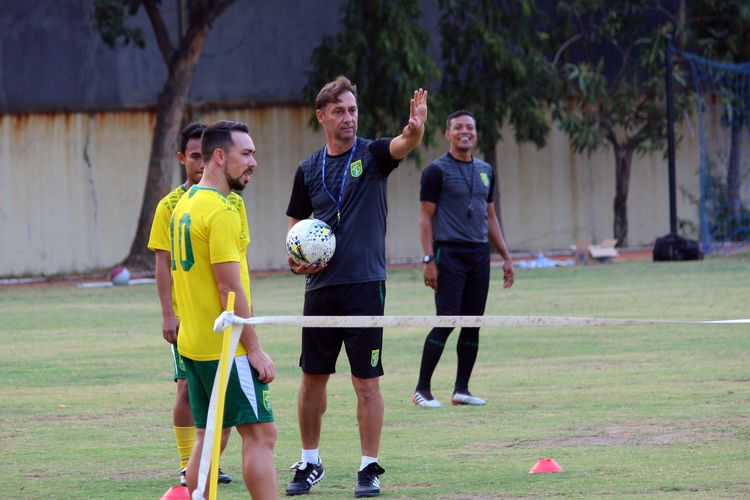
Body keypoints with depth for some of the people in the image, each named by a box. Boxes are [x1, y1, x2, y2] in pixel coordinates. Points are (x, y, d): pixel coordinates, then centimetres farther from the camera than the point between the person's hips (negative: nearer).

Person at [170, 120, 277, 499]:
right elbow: (230, 290, -19)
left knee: (209, 437, 11)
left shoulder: (185, 204, 13)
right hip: (226, 347, -9)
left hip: (194, 345, 9)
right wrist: (255, 350, -15)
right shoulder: (221, 211, -16)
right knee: (260, 434, -7)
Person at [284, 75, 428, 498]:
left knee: (367, 381, -3)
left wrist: (416, 128, -46)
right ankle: (310, 463, 22)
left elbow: (403, 146, -23)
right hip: (321, 287, 4)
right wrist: (297, 259, -1)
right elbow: (297, 226, 19)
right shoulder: (309, 169, 10)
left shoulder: (372, 154, -1)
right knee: (313, 379, 9)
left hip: (365, 285, -4)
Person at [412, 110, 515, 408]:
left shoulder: (485, 171, 15)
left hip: (479, 255, 6)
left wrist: (506, 257, 15)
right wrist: (429, 261, -14)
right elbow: (426, 218, -6)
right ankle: (422, 389, -5)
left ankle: (462, 389, 12)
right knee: (446, 322, -11)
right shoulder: (437, 171, -4)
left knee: (473, 324, 5)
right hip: (449, 254, -6)